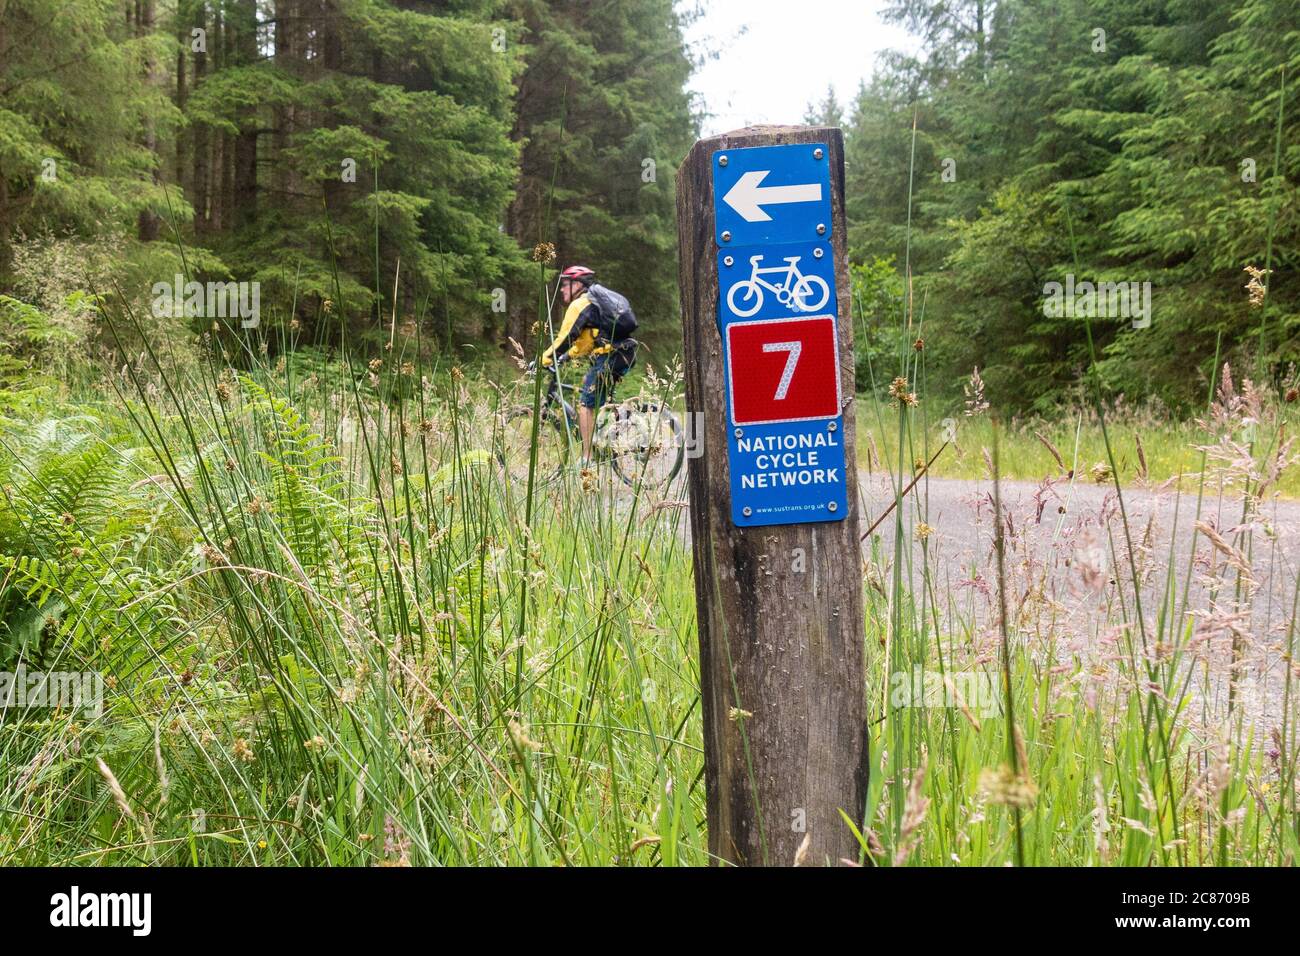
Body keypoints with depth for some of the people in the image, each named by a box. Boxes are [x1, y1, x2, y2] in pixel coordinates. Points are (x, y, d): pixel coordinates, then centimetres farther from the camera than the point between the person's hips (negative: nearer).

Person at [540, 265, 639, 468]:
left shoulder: (580, 304, -4)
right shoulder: (596, 300, 26)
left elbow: (566, 338, -10)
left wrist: (544, 360, -5)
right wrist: (567, 356, 33)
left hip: (609, 356, -10)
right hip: (626, 355, 10)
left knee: (585, 404, -4)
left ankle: (587, 459, -8)